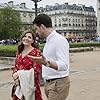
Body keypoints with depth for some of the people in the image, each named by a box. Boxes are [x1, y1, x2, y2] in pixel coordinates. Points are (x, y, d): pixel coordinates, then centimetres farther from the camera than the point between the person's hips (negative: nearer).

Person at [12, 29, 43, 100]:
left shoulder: (36, 52, -9)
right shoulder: (19, 52, 11)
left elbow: (36, 70, -14)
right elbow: (15, 67, 14)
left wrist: (19, 74, -13)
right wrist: (15, 76, -8)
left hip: (31, 85, -5)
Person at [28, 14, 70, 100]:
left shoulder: (59, 40, -17)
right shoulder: (49, 40, 11)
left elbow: (64, 65, -27)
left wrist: (46, 63, -40)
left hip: (58, 83, -9)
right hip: (48, 83, 9)